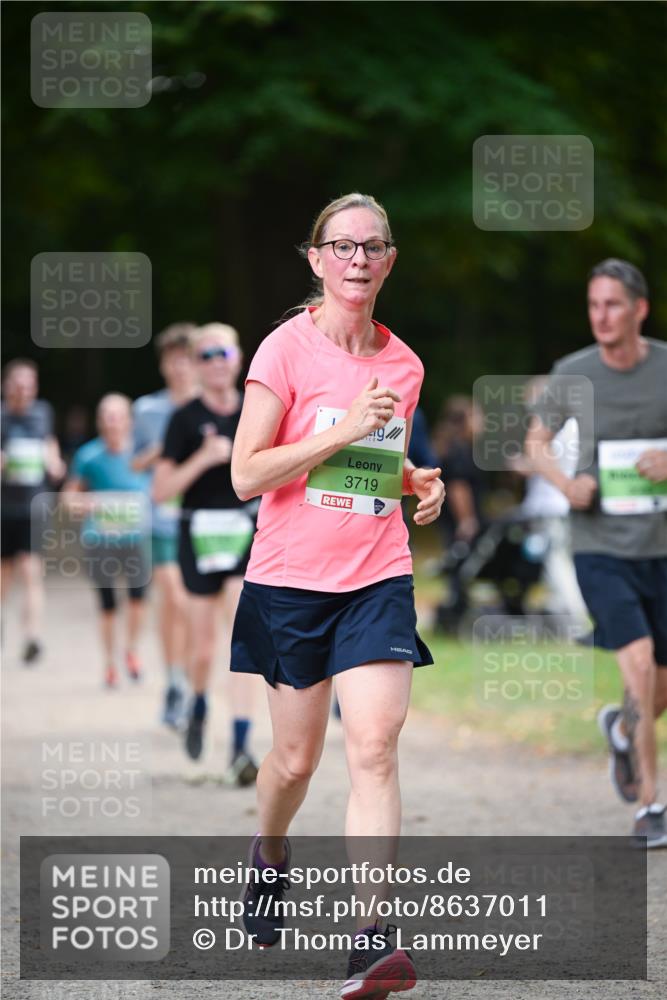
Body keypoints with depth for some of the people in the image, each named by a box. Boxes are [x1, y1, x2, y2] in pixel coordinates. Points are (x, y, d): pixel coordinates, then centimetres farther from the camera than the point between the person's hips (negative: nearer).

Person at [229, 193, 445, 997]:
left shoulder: (403, 364, 8)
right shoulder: (287, 349, -6)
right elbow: (247, 475, -11)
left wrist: (420, 482, 4)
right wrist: (346, 429, -18)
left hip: (378, 579, 2)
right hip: (291, 578, -2)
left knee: (374, 747, -14)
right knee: (295, 759, 8)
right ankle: (270, 854, 43)